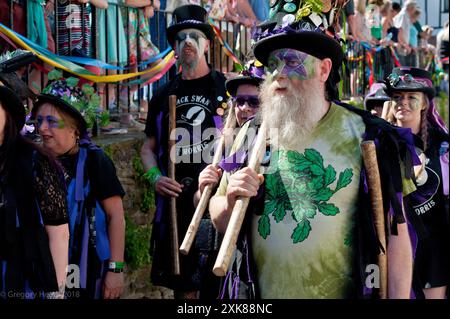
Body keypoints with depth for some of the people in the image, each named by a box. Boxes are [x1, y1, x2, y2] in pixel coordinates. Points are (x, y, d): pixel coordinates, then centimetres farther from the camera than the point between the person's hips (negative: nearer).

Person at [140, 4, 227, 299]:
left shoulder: (229, 88, 1)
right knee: (183, 285, 10)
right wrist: (155, 177, 0)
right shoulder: (163, 96, 14)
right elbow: (149, 147, 20)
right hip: (174, 203, 4)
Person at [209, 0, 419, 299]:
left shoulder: (368, 136, -6)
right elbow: (222, 223, 8)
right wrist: (231, 202, -13)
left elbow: (395, 231, -6)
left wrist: (398, 297, -12)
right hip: (257, 295, 3)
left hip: (339, 291, -3)